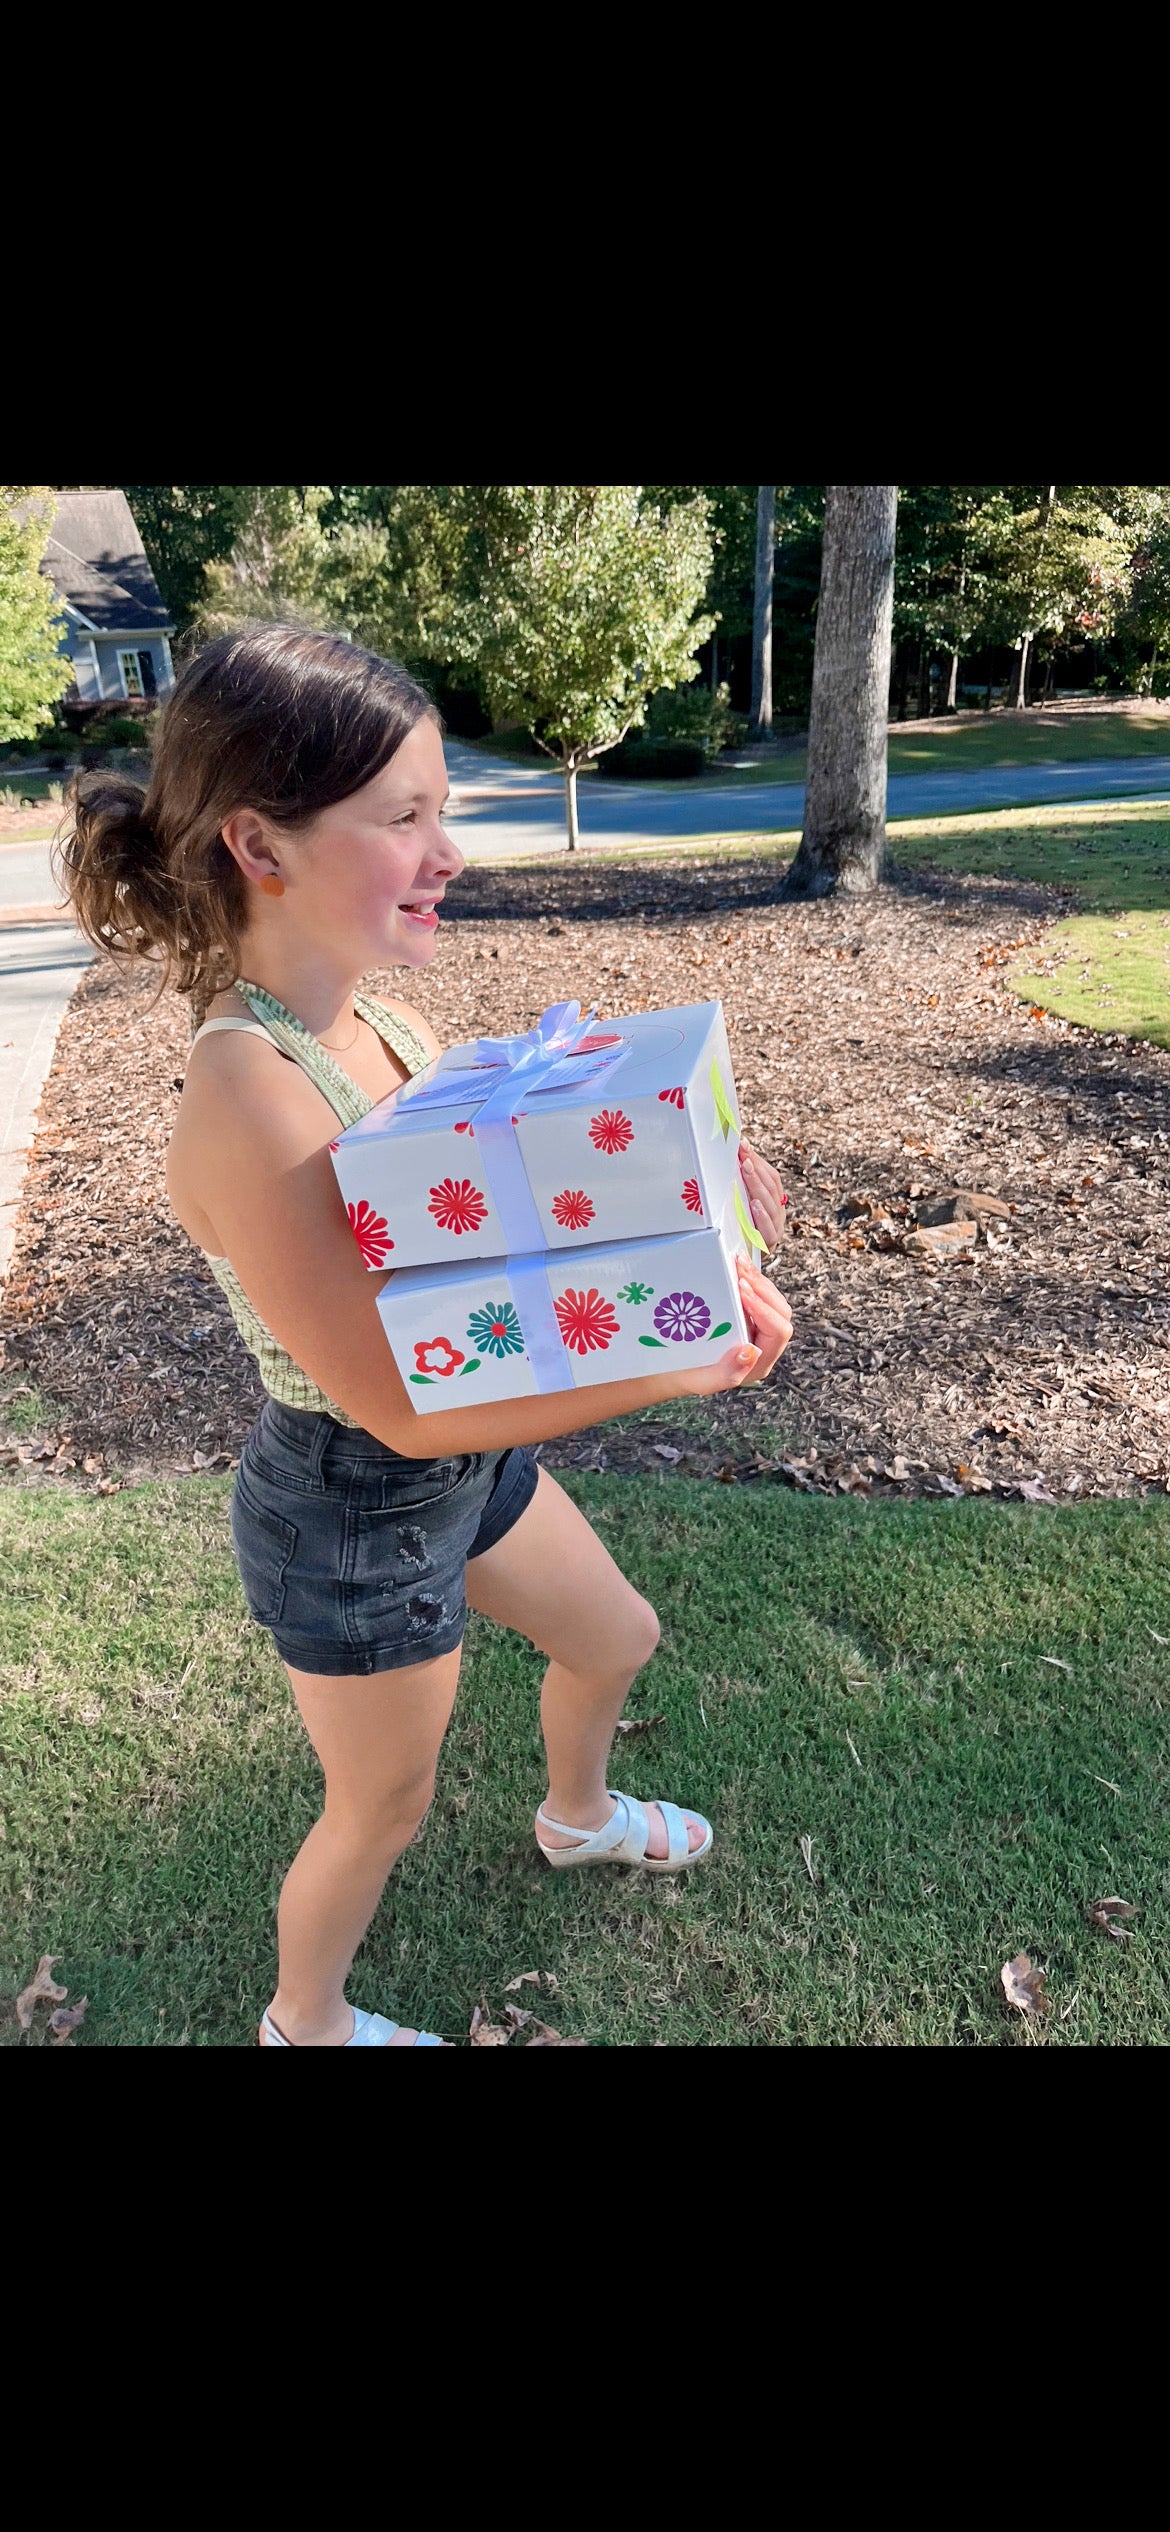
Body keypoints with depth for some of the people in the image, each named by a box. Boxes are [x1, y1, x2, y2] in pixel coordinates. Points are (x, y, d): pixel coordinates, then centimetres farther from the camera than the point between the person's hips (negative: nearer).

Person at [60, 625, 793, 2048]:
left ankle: (577, 1817, 63)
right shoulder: (248, 1095, -33)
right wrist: (682, 1364, -29)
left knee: (615, 1638, 29)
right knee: (382, 1808, 18)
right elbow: (401, 1405, -31)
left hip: (470, 1463, 8)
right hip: (355, 1517, -8)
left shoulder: (384, 1032, -7)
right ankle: (304, 2020, 51)